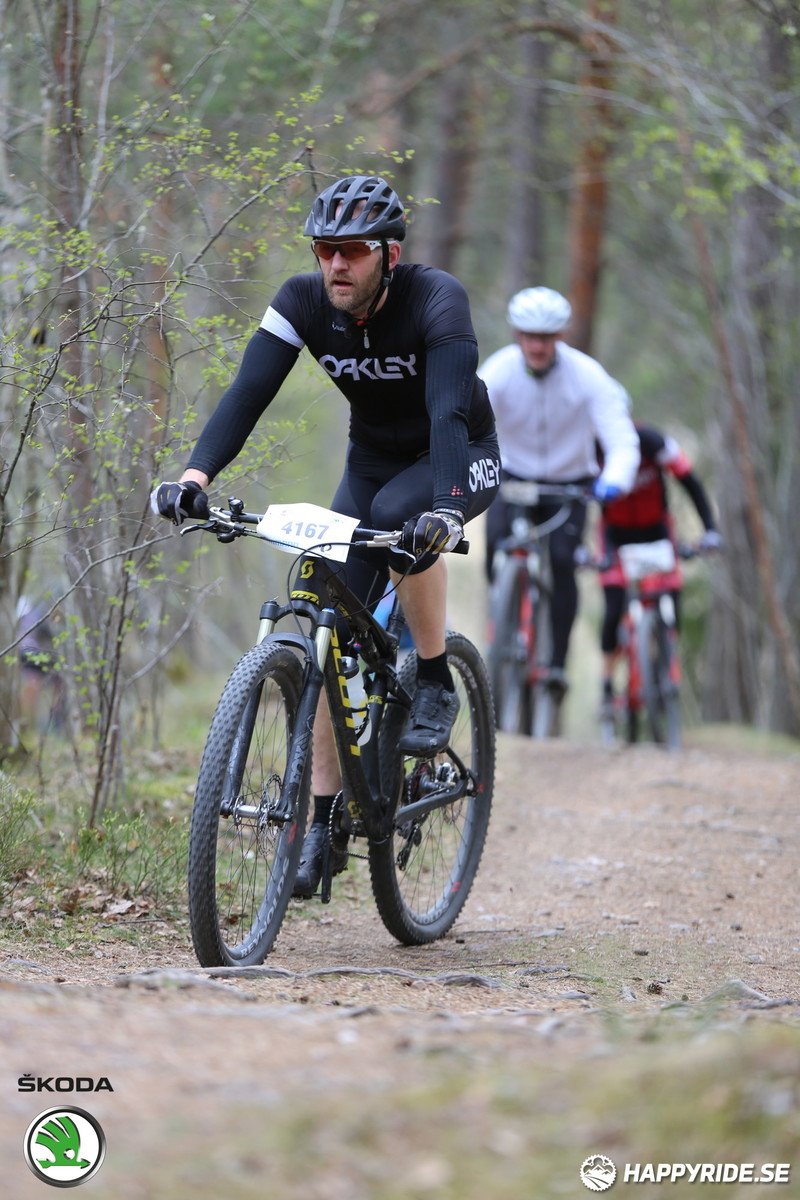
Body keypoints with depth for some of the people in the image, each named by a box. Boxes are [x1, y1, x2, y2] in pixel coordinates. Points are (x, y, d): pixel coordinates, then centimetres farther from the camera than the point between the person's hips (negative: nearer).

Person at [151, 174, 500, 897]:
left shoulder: (437, 300, -29)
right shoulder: (303, 303, -17)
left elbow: (449, 411, -42)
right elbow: (248, 393, -27)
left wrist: (444, 510, -58)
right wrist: (196, 475, -44)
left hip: (459, 458, -4)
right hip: (371, 461, 4)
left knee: (400, 515, -39)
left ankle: (436, 684, -18)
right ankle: (326, 822, 0)